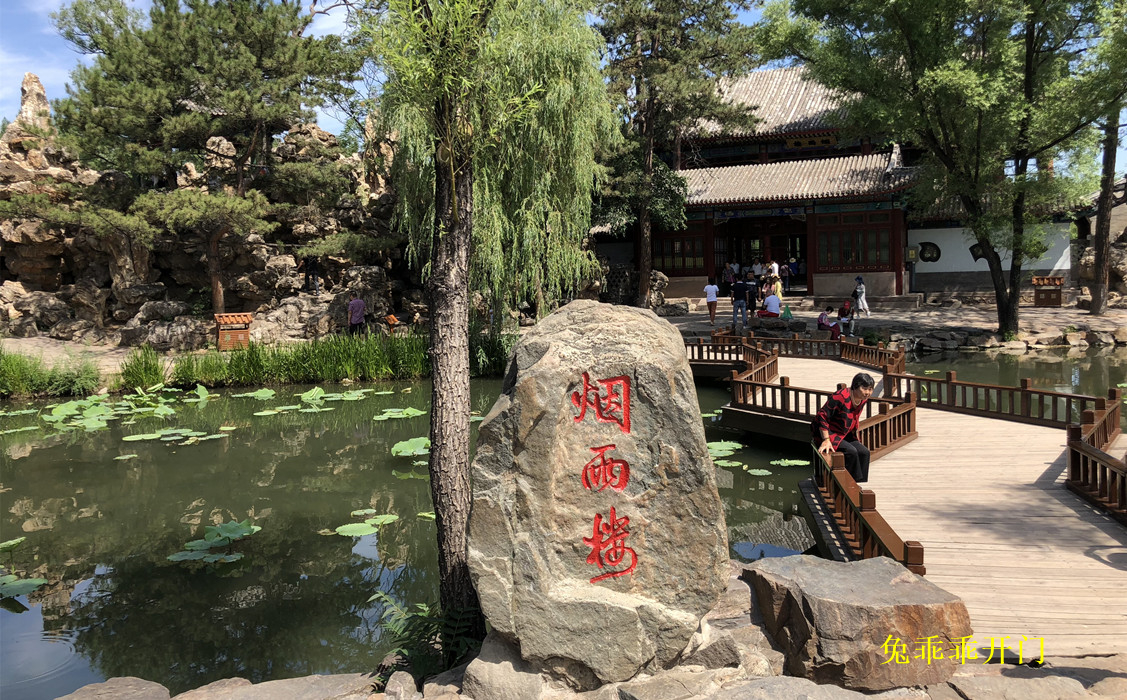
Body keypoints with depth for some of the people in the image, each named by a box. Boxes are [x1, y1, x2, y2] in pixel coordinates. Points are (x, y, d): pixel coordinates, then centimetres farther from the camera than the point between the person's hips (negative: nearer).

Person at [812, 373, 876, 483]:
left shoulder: (863, 399, 1)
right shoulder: (841, 397, -26)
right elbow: (822, 416, -23)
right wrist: (826, 440, -27)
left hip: (844, 436, 8)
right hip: (826, 433, -8)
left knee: (864, 452, -10)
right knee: (851, 452, -26)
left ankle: (862, 483, -3)